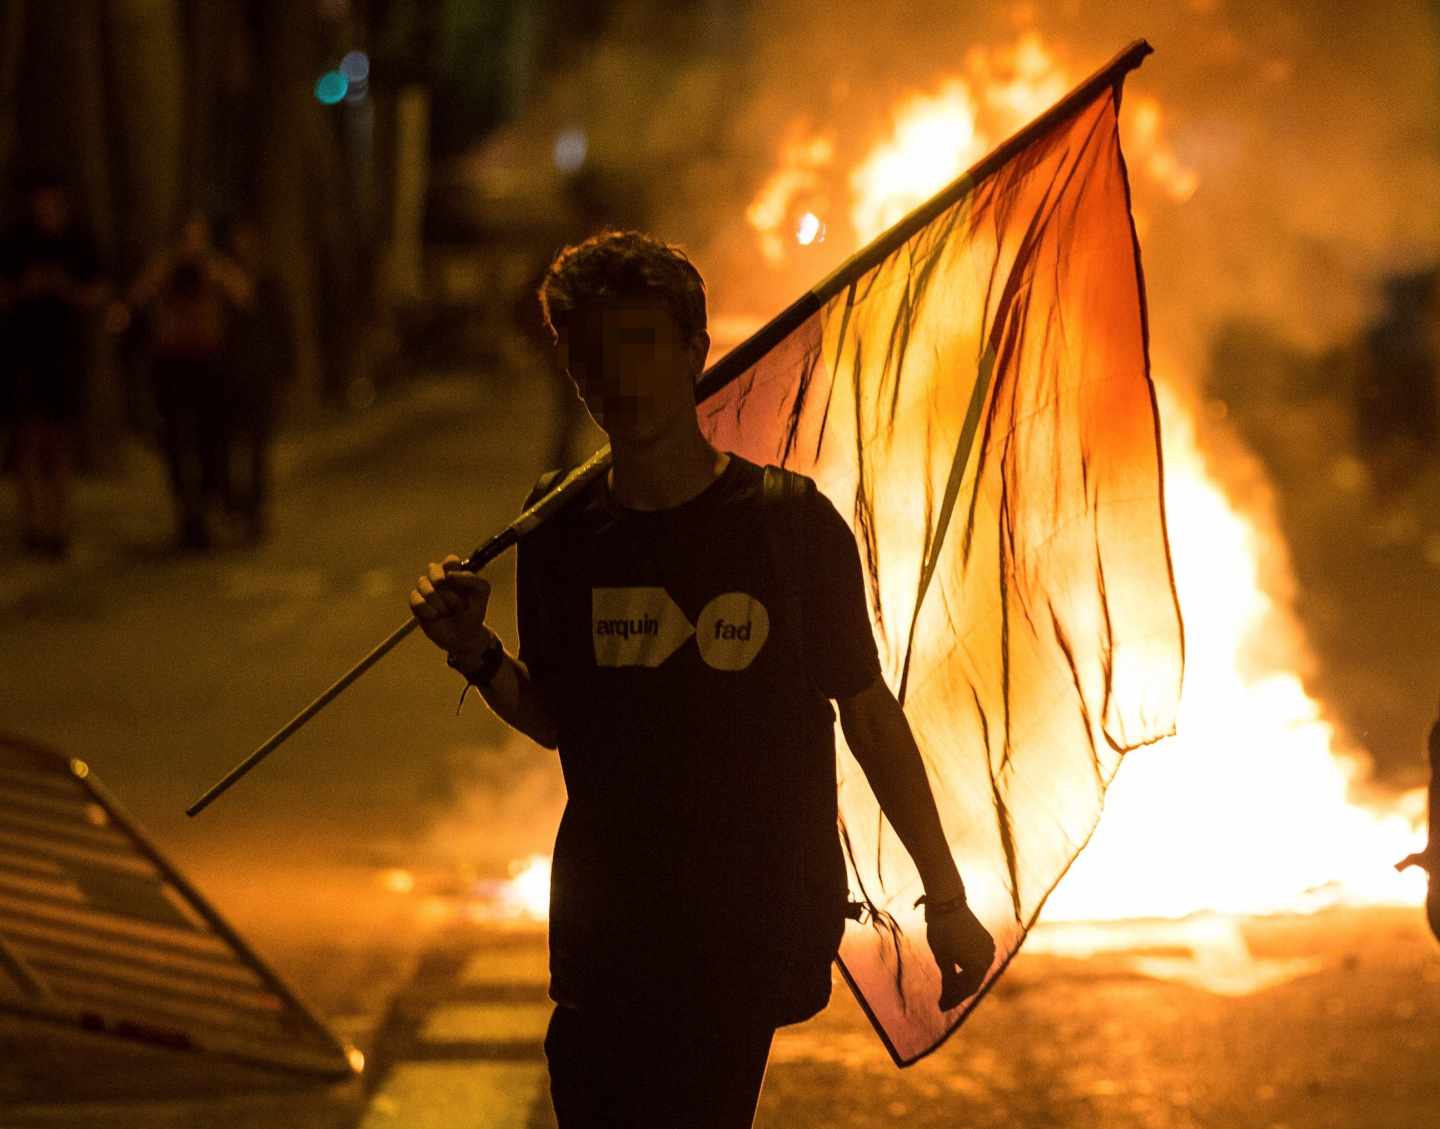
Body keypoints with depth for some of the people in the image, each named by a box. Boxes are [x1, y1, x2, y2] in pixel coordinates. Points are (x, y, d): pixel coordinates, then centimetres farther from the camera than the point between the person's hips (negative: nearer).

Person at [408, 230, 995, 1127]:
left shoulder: (788, 521, -6)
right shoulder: (563, 529, 3)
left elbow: (868, 710, 0)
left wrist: (945, 898, 3)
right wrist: (476, 655, -7)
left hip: (752, 933, -3)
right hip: (604, 934, 3)